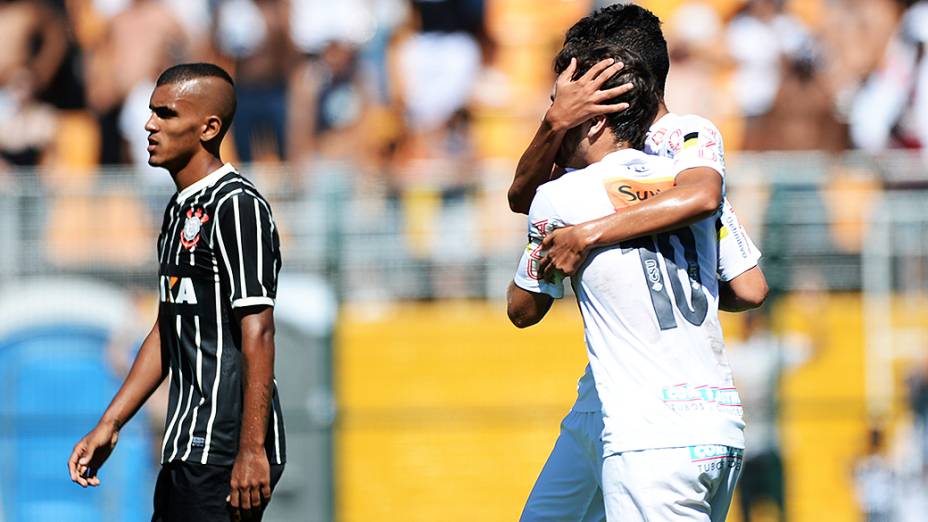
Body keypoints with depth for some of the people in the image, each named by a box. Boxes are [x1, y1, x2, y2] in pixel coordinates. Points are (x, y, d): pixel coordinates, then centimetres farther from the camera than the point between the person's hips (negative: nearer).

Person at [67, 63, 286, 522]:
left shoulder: (237, 205, -12)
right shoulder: (180, 209, 18)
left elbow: (257, 333, -18)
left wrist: (251, 450, -22)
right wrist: (108, 426, 22)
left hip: (226, 454, -10)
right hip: (185, 450, 10)